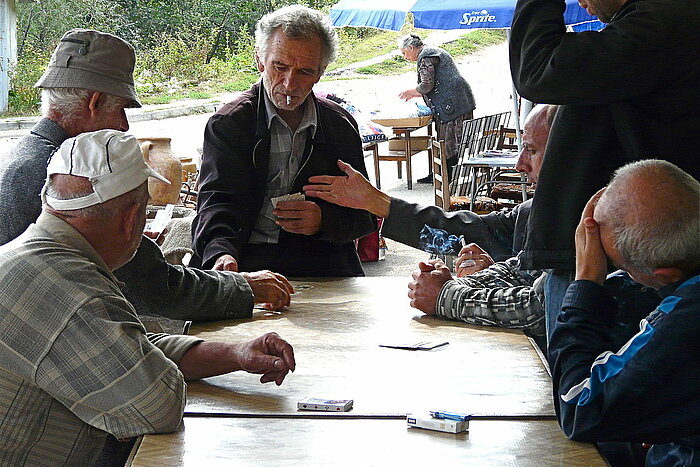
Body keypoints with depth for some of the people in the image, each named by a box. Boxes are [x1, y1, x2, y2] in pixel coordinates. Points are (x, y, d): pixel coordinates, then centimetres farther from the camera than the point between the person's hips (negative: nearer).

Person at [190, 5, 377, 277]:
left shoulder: (341, 125, 11)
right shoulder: (227, 123, 2)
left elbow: (366, 215, 11)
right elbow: (217, 201, -12)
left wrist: (324, 220, -12)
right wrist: (221, 253, -35)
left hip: (324, 262, 3)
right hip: (250, 260, -3)